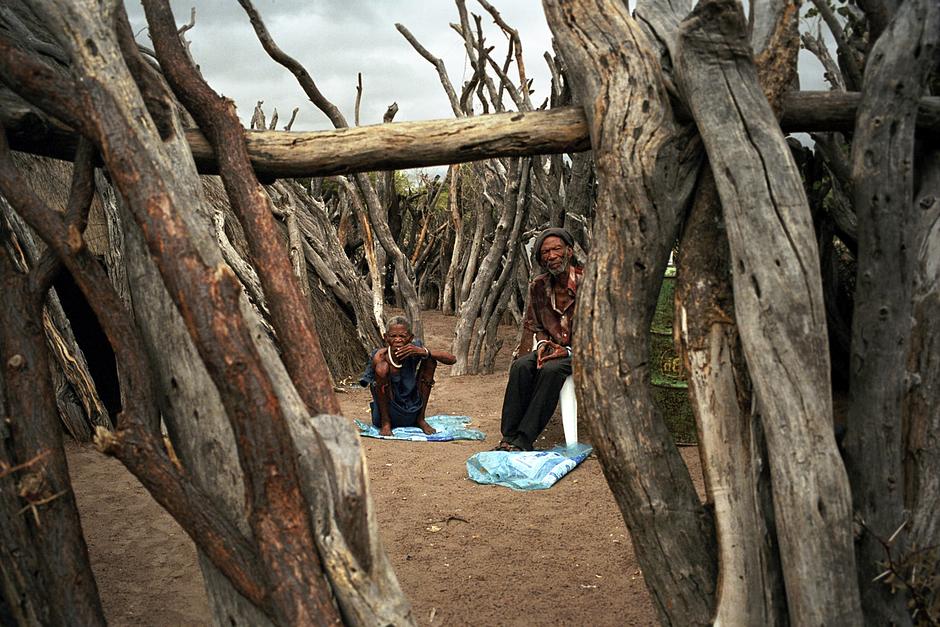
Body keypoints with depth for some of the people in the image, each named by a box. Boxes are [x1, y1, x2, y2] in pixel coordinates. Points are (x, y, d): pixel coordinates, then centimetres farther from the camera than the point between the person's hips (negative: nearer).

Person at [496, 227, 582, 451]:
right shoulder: (538, 286, 5)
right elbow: (531, 324, 15)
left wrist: (569, 351, -19)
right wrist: (542, 343, -6)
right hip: (550, 348, 4)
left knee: (551, 369, -34)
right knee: (521, 366, -26)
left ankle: (523, 441, -31)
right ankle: (508, 438, -24)